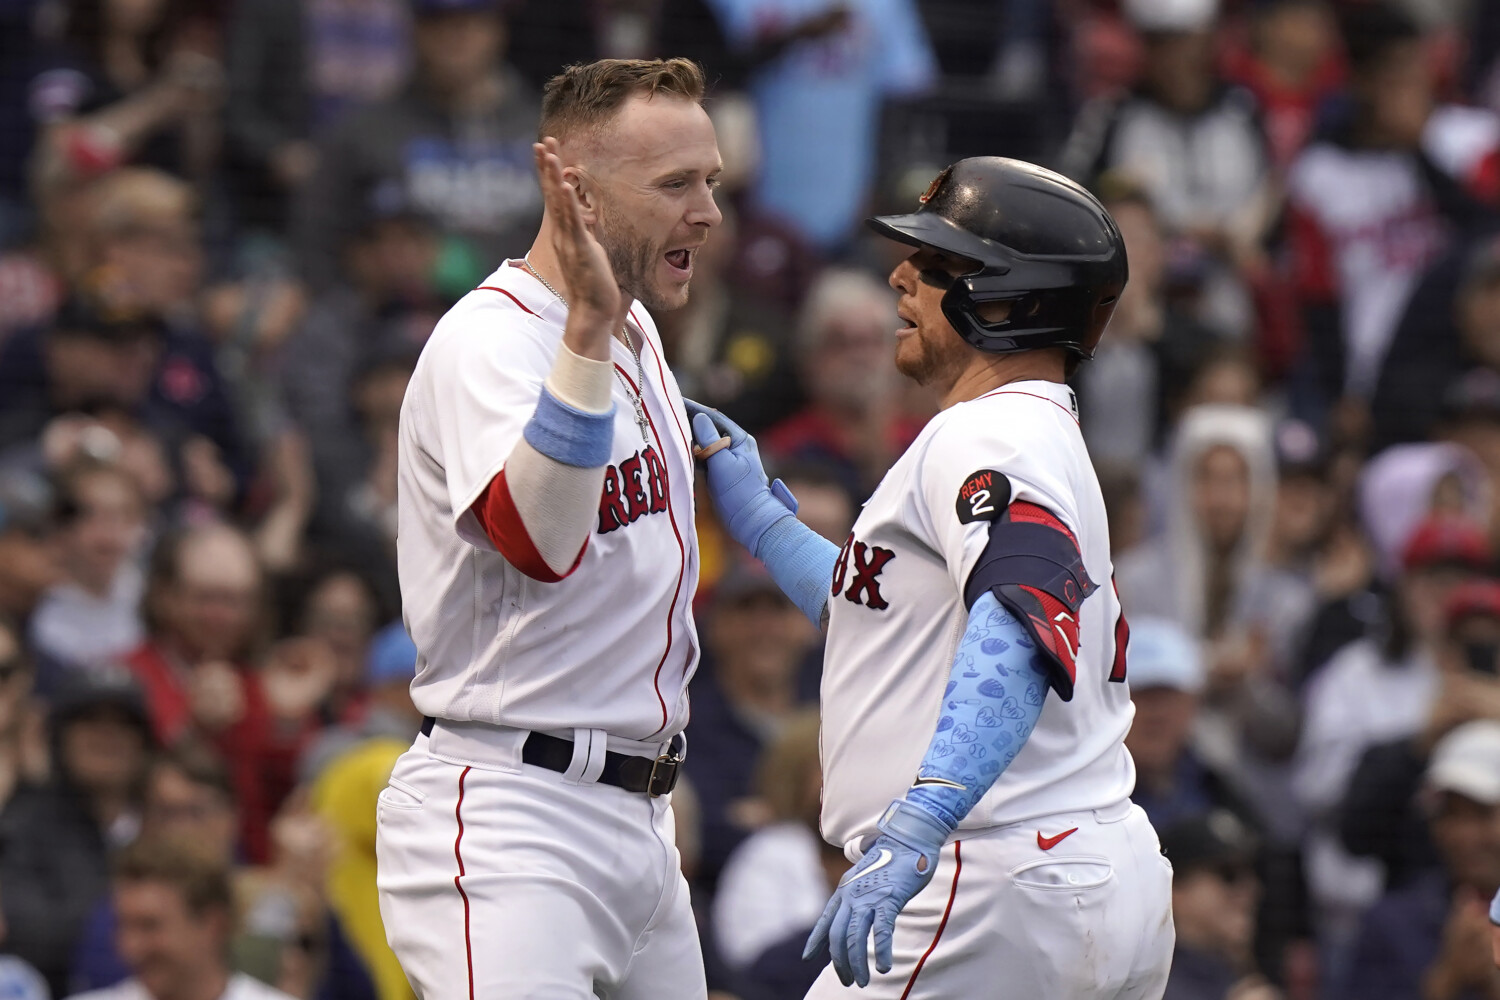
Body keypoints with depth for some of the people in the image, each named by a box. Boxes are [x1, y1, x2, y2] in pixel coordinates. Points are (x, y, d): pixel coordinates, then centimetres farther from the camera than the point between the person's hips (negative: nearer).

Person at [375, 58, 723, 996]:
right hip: (505, 815, -9)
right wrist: (588, 334, -42)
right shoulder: (490, 338, -15)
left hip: (639, 813, 9)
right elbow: (537, 542, -34)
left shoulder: (636, 329, 14)